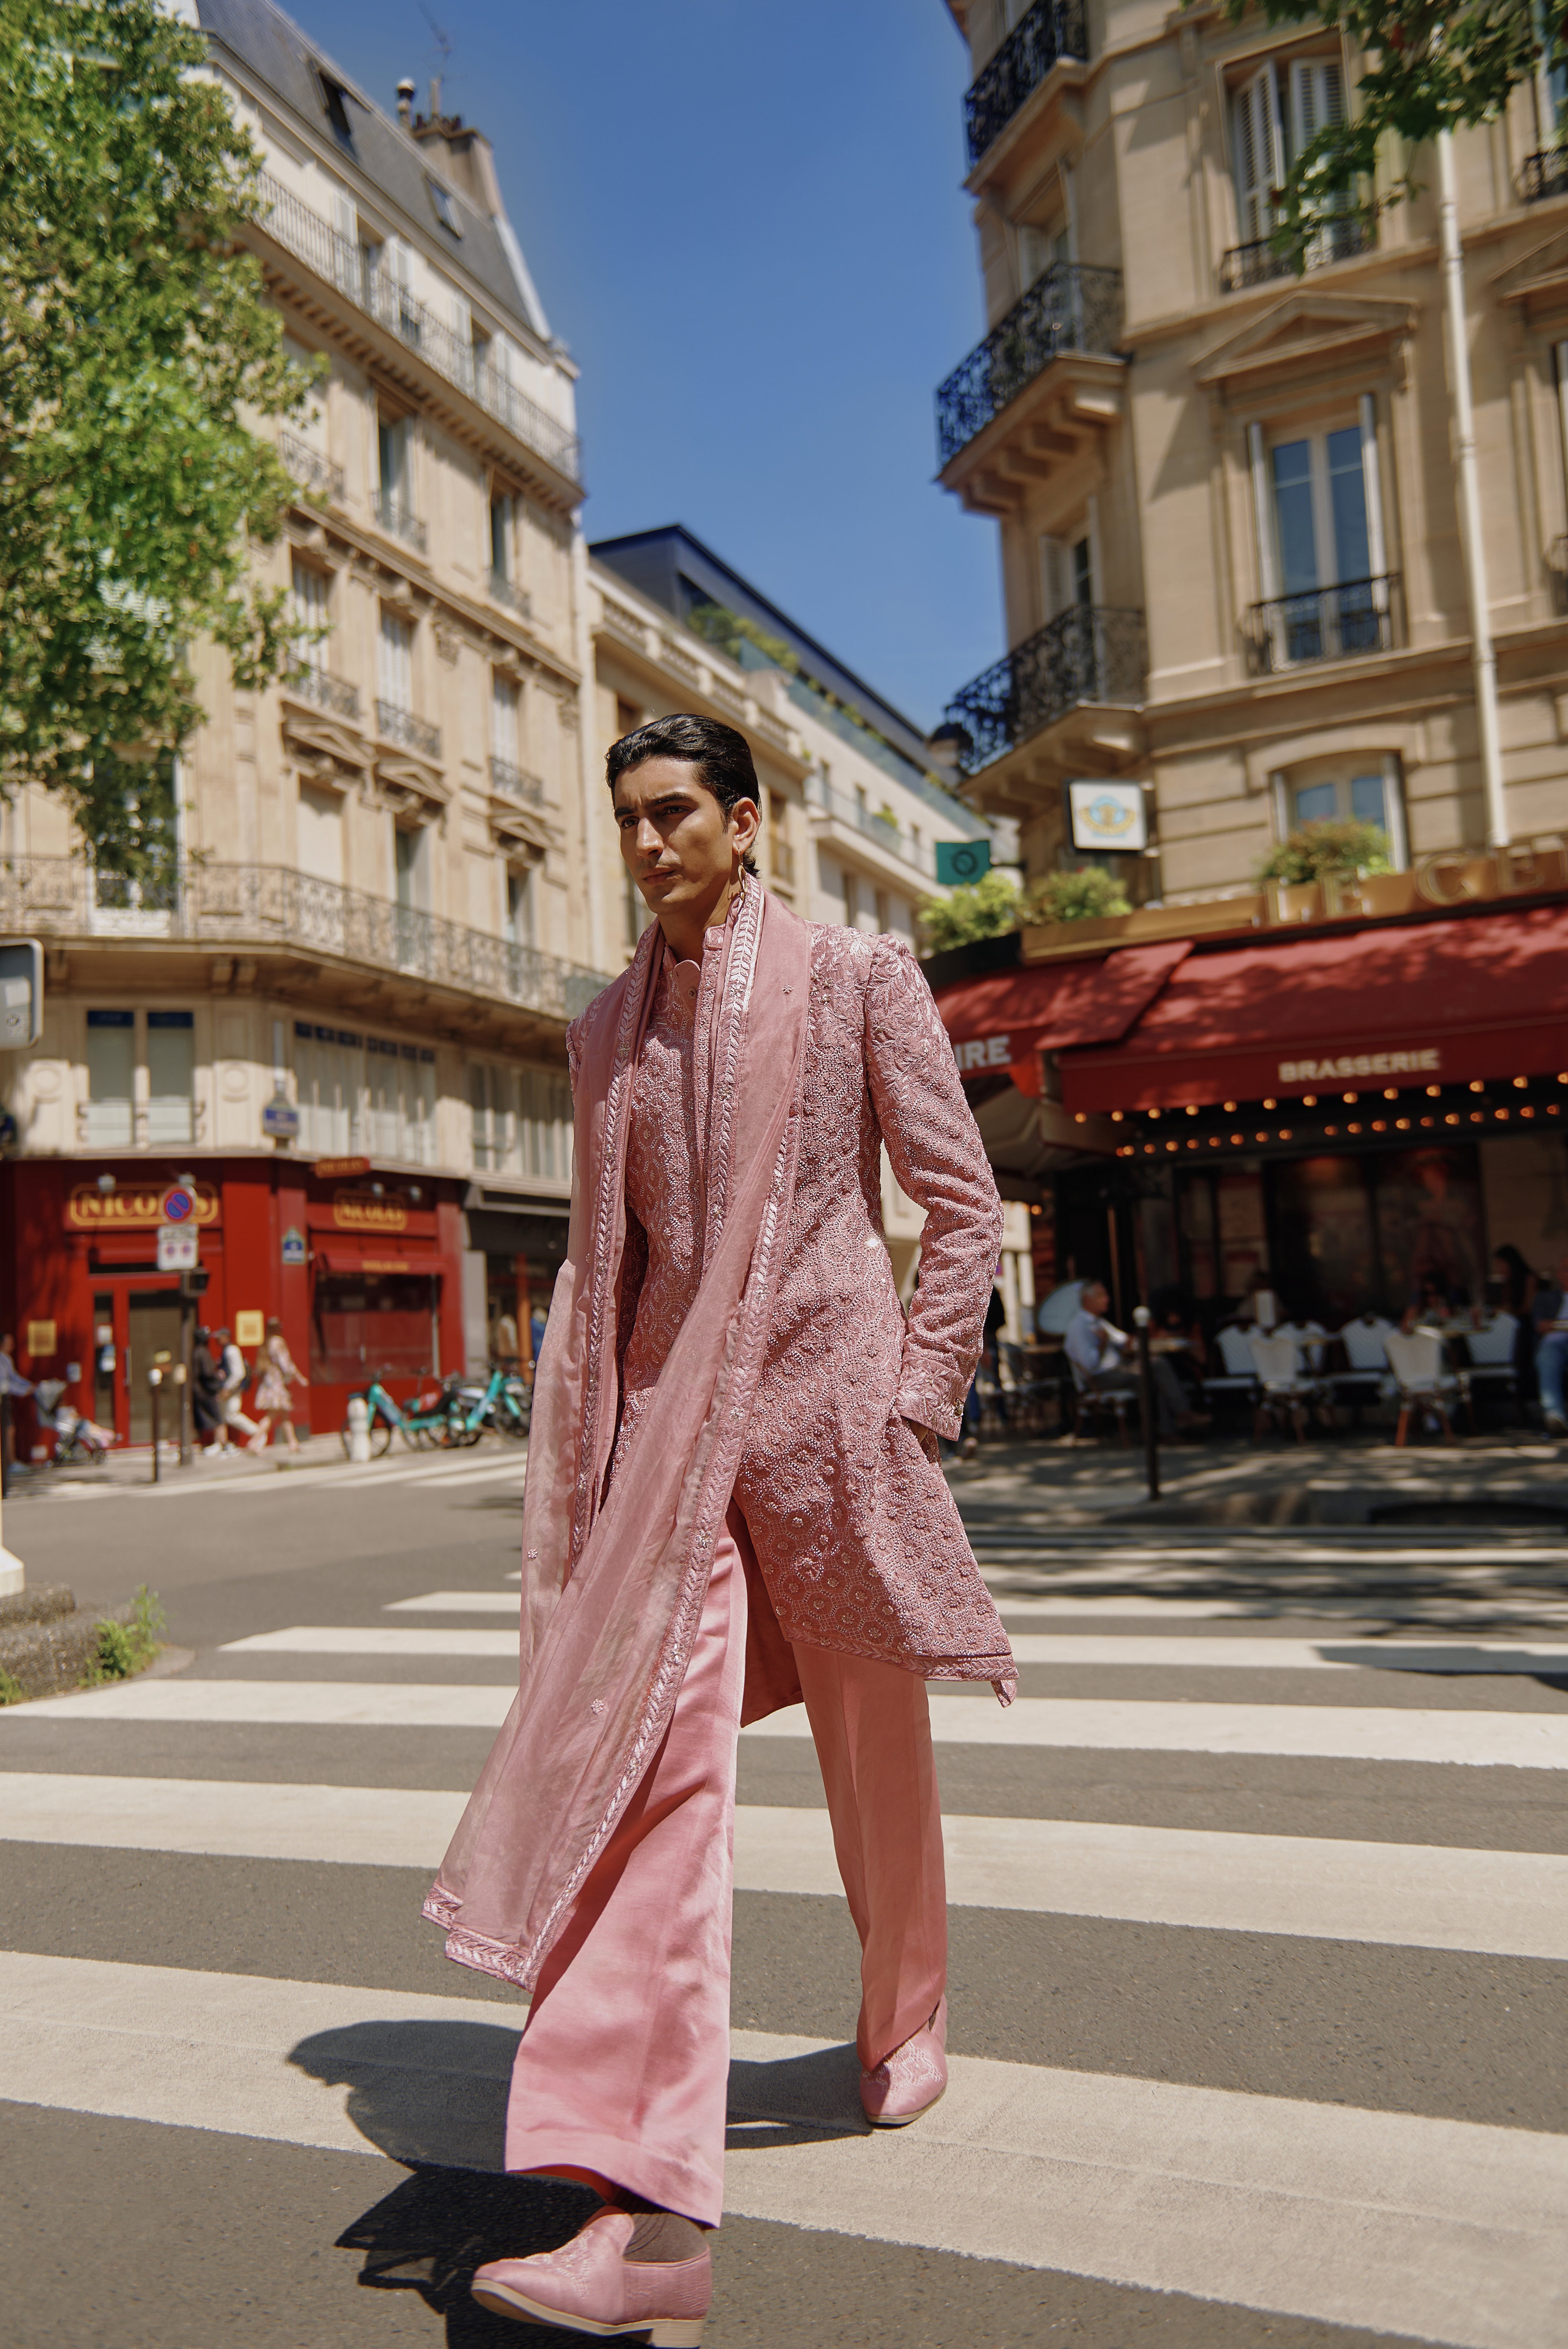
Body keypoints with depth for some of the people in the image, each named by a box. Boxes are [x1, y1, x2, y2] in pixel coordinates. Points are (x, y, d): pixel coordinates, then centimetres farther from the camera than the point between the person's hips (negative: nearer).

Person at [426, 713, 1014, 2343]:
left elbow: (961, 1200, 1)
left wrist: (917, 1396, -6)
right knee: (656, 1753, -12)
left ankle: (905, 2022, 40)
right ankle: (652, 2212, -11)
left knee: (876, 1758, 13)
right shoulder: (607, 1029, 13)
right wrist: (586, 1443, 9)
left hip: (825, 1403, -2)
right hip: (670, 1420, 3)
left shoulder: (854, 977, 1)